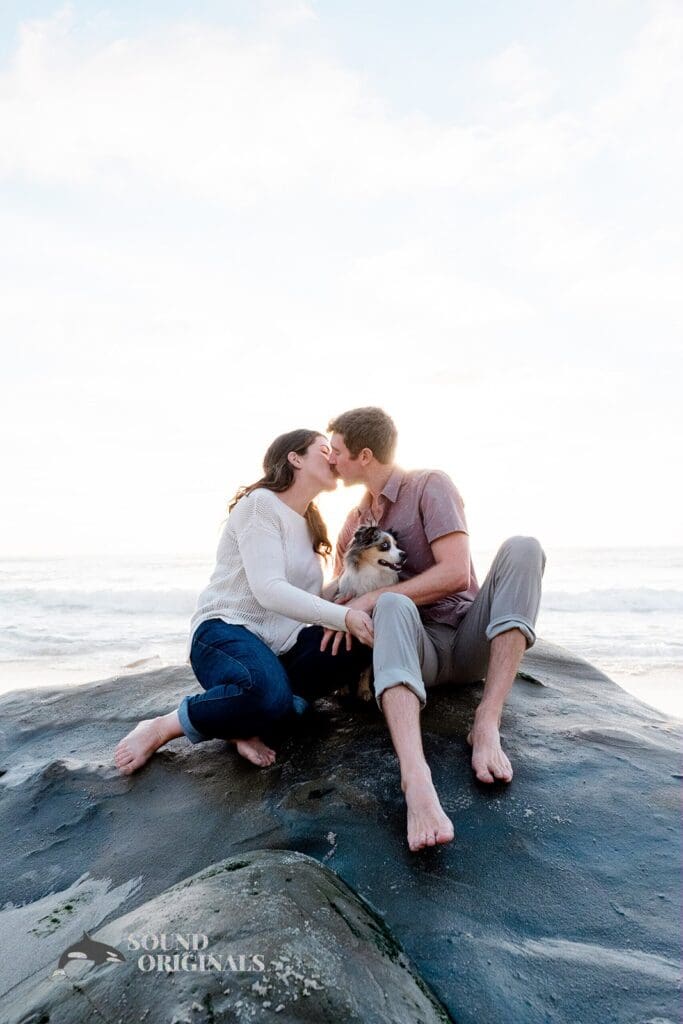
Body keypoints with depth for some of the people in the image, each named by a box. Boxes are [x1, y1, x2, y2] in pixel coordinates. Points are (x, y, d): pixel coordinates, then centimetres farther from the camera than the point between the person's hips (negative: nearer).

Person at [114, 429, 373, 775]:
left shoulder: (311, 524, 19)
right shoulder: (262, 503, -9)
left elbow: (308, 597, 11)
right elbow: (269, 590, -21)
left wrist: (350, 610, -6)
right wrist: (344, 616, -27)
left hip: (282, 643, 8)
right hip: (226, 632, -8)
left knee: (365, 640, -17)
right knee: (269, 696, -40)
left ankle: (245, 723, -14)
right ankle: (160, 728, -12)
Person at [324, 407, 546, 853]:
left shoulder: (430, 486, -3)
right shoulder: (353, 523, 14)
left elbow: (456, 572, -16)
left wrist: (368, 600, -19)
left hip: (470, 639, -1)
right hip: (416, 648, 2)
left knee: (522, 548, -25)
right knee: (393, 606, -34)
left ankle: (487, 725, -34)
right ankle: (416, 777, -54)